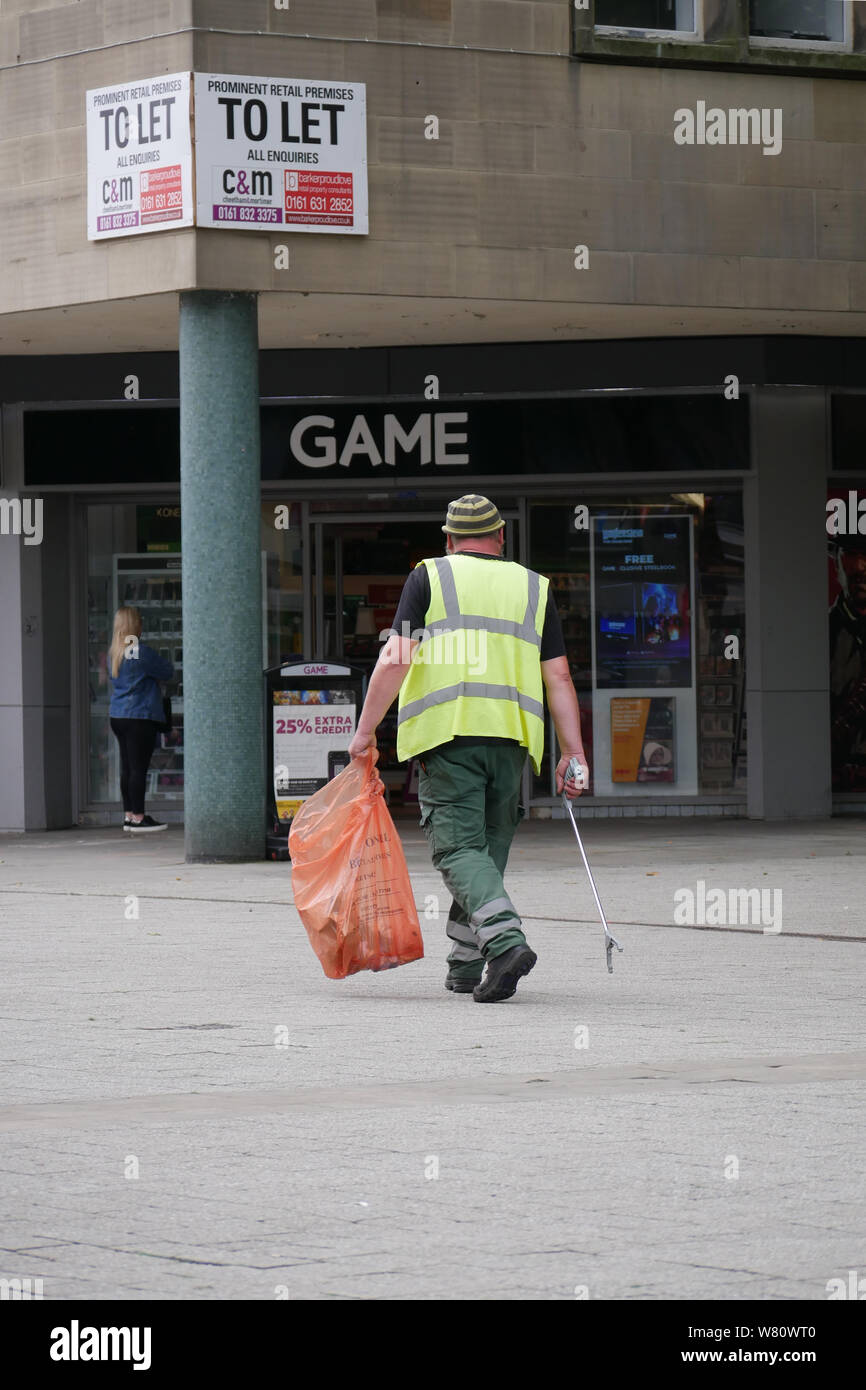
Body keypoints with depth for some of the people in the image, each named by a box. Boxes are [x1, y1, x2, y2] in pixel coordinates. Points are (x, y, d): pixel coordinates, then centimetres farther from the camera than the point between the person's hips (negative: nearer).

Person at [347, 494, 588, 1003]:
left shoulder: (431, 577, 6)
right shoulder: (534, 588, 15)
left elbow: (395, 659, -3)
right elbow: (559, 677, 9)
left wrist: (366, 729, 0)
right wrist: (574, 753, 8)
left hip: (448, 732, -3)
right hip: (511, 734, 3)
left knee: (460, 849, -6)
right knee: (488, 847, 15)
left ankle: (505, 938, -28)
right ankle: (465, 965, 18)